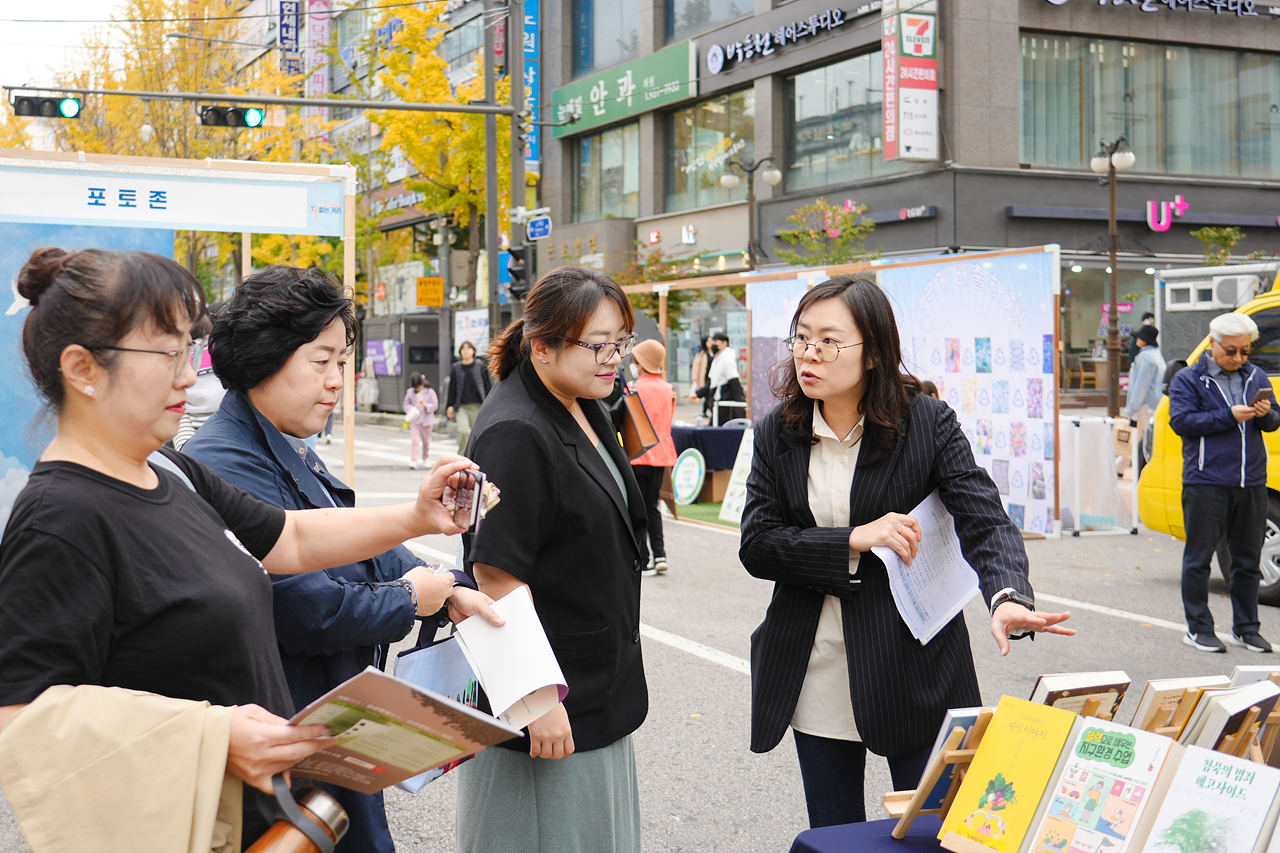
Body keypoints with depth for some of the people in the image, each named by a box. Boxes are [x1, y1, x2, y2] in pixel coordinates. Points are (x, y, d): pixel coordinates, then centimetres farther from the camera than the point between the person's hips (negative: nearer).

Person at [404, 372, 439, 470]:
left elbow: (435, 405, -5)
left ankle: (424, 459, 33)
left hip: (426, 421, 0)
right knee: (414, 440, -12)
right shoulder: (410, 392, 3)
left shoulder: (430, 392, -3)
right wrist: (411, 410, -11)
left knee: (426, 441, 13)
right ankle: (414, 461, -16)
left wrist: (425, 405, -21)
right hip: (414, 421, 0)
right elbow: (406, 404, 10)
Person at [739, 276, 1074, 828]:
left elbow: (985, 519, -17)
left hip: (914, 669, -2)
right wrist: (854, 540, -19)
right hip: (815, 676, 3)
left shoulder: (928, 423, -7)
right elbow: (756, 545, -5)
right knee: (833, 840, 14)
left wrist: (1007, 596, -37)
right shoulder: (776, 434, 1)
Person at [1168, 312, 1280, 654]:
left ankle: (1245, 628, 20)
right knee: (1198, 558, 0)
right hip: (1206, 482, -4)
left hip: (1251, 484, 5)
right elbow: (1181, 421, -11)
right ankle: (1198, 629, 8)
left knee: (1248, 559, 10)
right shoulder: (1187, 379, 1)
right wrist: (1229, 416, -18)